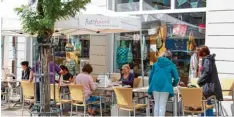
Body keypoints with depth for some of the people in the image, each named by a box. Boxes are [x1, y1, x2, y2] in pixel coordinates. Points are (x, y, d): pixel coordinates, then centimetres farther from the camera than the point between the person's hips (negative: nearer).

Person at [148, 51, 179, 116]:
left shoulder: (155, 64, 18)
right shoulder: (171, 65, 9)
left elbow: (151, 76, 19)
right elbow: (176, 78, 6)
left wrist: (150, 85, 30)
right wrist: (173, 84, 26)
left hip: (155, 85, 3)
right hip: (166, 86, -3)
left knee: (156, 104, 12)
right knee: (162, 106, -2)